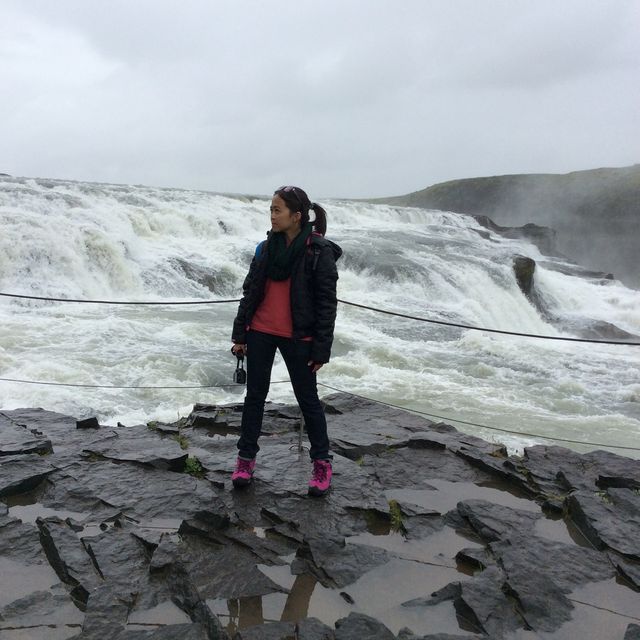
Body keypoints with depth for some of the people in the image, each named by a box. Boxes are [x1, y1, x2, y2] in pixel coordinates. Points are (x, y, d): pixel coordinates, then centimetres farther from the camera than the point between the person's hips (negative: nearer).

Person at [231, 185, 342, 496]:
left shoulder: (320, 251, -11)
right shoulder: (266, 246, 4)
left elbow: (326, 303, -11)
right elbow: (250, 291, 8)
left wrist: (321, 348, -12)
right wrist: (239, 333, 5)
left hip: (298, 338, -4)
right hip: (261, 332, 5)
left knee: (308, 399, 6)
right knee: (255, 395, 10)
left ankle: (321, 462, 21)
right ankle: (246, 458, 23)